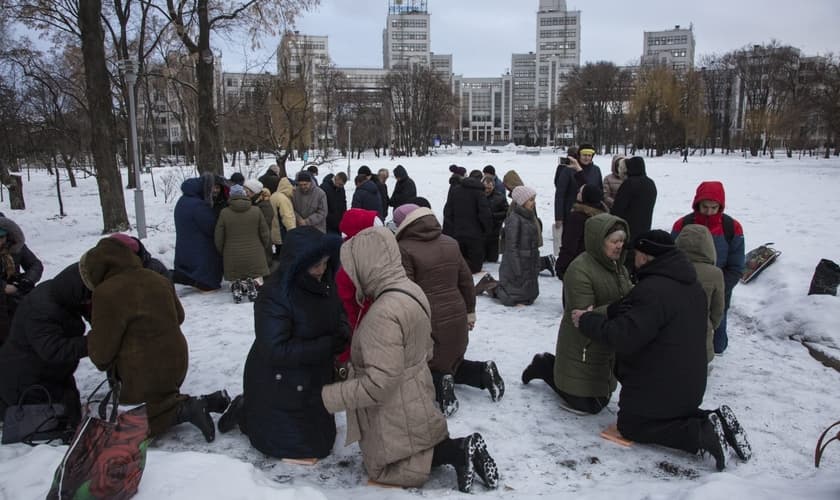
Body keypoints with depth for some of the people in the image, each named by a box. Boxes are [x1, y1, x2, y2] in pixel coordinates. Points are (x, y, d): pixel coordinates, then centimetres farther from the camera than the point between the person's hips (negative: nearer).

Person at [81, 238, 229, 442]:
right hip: (175, 364, 8)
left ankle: (186, 409, -11)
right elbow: (179, 316, 18)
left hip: (145, 376, -7)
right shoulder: (158, 279, 3)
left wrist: (101, 361, 10)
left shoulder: (107, 293, -20)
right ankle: (206, 402, 4)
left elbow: (102, 348, -13)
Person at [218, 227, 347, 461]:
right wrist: (327, 346, -28)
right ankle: (246, 412, 22)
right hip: (279, 387, -7)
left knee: (323, 440, 22)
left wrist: (342, 333, -15)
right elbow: (276, 350, -29)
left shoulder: (324, 282, -7)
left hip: (314, 382, 7)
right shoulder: (275, 294, -28)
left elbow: (339, 314, 9)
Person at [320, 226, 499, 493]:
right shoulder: (411, 291, -3)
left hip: (395, 415, -9)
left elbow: (378, 384, -31)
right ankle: (460, 449, 9)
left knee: (382, 469, 14)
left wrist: (328, 397, -21)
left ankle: (457, 451, 1)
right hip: (412, 402, 9)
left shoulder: (384, 314, -33)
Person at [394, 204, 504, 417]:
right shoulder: (450, 243, 7)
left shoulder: (404, 249, -15)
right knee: (450, 363, 27)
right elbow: (466, 281, 12)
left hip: (425, 324, -6)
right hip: (456, 320, 6)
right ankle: (483, 372, 3)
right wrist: (470, 312, 22)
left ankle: (438, 385, -14)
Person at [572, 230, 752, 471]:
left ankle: (701, 433, -9)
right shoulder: (693, 286, 6)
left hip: (658, 386, -9)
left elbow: (624, 337, -31)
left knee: (631, 426, 9)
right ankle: (712, 421, 4)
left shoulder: (652, 290, -27)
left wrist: (587, 320, -17)